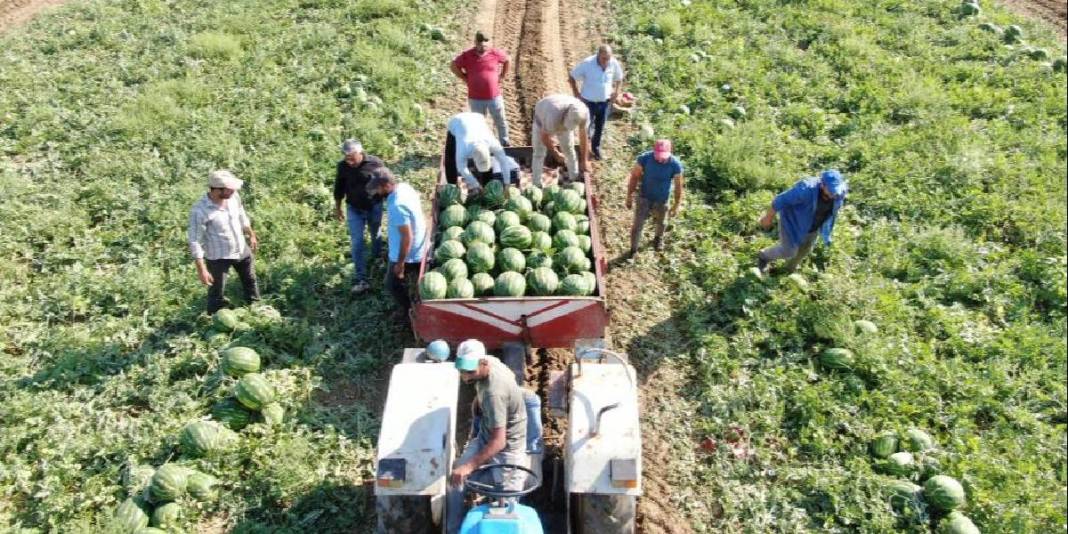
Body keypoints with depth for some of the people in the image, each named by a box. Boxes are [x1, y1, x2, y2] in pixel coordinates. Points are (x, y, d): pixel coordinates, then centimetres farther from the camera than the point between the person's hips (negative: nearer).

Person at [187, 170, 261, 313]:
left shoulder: (233, 196, -14)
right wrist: (201, 269, -24)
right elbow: (195, 242, -24)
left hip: (242, 250, 6)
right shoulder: (199, 211, -30)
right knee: (217, 293, 8)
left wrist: (251, 235, 19)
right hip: (218, 257, -6)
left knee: (250, 280, 27)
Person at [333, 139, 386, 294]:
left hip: (374, 207, 0)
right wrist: (337, 208, 7)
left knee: (375, 236, 22)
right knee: (356, 243, -3)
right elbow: (339, 187, 0)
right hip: (354, 209, 0)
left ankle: (376, 259, 50)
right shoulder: (342, 166, -15)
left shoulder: (376, 163, -21)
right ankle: (360, 279, 0)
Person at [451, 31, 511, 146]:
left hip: (494, 96, 1)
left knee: (500, 121, 14)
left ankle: (504, 143, 32)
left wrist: (502, 75, 8)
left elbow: (507, 59, 13)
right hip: (475, 99, -1)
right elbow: (453, 66, 4)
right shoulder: (466, 56, -10)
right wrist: (465, 78, -1)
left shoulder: (495, 53, -8)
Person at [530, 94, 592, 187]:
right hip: (542, 118, -4)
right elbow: (544, 137, -31)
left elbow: (584, 136, -21)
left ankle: (574, 179, 23)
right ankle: (536, 185, 5)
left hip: (561, 121, 4)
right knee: (539, 153, -6)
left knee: (569, 148, 4)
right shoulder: (554, 116, -47)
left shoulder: (584, 113, -34)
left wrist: (584, 160, -16)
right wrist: (556, 153, -17)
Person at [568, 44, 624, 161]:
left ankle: (596, 147, 38)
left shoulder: (614, 64, -13)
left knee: (600, 127, 16)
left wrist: (616, 91, -1)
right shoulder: (587, 63, -22)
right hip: (588, 101, -3)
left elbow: (619, 78, 8)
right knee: (587, 126, 3)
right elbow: (572, 77, -9)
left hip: (605, 101, 3)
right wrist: (576, 92, -9)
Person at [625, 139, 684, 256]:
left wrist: (677, 205, -6)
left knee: (660, 222, 25)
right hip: (644, 197, -1)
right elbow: (634, 176, -12)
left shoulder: (675, 164, -26)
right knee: (637, 224, 3)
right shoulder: (644, 158, -26)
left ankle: (659, 238, 57)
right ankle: (633, 249, 25)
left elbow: (678, 185, -13)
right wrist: (629, 196, -7)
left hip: (662, 200, 1)